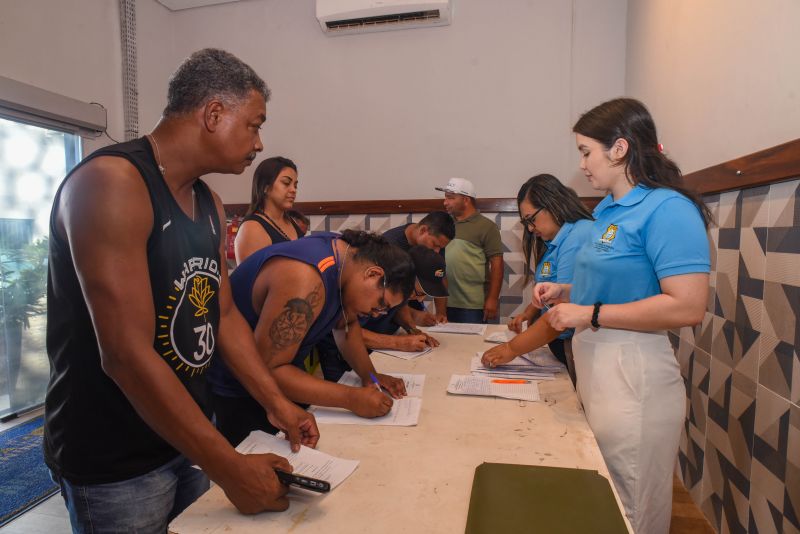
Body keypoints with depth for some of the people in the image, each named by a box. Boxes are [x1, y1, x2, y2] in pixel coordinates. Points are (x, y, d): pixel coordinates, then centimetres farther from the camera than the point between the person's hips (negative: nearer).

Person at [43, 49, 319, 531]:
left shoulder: (210, 204, 5)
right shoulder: (110, 183, -22)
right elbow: (127, 356, -28)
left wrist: (277, 403, 4)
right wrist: (232, 469, -24)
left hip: (188, 436, 8)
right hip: (114, 463, -7)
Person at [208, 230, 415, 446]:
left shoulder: (346, 253, -6)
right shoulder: (305, 279, -33)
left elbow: (346, 324, 9)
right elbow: (267, 370, -32)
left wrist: (369, 375, -4)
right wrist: (351, 398, -31)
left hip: (282, 370, 8)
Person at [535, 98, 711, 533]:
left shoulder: (667, 209, -15)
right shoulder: (609, 211, 12)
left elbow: (688, 308, -22)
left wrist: (590, 314, -19)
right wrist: (565, 292, 9)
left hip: (632, 375, -8)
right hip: (594, 367, 9)